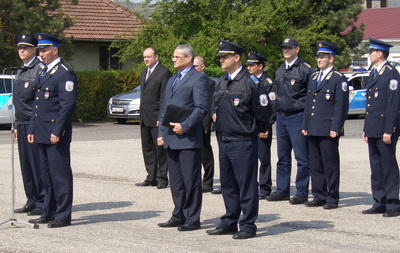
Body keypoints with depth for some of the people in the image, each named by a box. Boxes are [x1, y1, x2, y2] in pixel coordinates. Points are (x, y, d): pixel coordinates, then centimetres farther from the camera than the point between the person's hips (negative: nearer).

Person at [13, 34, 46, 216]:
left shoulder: (40, 69, -9)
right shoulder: (21, 71, 18)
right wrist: (16, 125, 20)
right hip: (22, 124, 9)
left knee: (38, 164, -5)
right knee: (26, 164, 11)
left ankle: (43, 203, 0)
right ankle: (32, 201, 18)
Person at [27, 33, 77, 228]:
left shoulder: (65, 73, -10)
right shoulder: (44, 73, 18)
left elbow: (68, 104, -17)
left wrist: (57, 131, -20)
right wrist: (32, 129, 16)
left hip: (56, 133, -9)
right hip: (43, 133, 9)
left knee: (60, 174, -4)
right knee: (47, 174, 13)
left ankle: (63, 216, 0)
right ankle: (49, 213, 21)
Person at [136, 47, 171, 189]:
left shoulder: (164, 73, -8)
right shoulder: (144, 73, 19)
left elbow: (164, 97, -13)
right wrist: (141, 115, 16)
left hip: (156, 118, -8)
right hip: (145, 118, 9)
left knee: (160, 149, -3)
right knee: (147, 149, 11)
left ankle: (162, 178, 2)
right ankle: (151, 177, 17)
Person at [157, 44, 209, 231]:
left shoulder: (198, 79, -5)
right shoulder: (172, 80, 22)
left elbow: (201, 108, -14)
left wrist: (184, 126, -20)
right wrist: (161, 133, 14)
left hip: (188, 138, -9)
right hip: (171, 139, 9)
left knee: (191, 180, -4)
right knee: (175, 180, 12)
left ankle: (192, 219, 1)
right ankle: (179, 216, 20)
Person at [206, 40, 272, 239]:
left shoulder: (251, 82, -12)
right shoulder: (221, 82, 12)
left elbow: (264, 111, -9)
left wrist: (259, 130, 1)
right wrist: (216, 116, 12)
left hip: (243, 142, -8)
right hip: (224, 140, 8)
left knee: (247, 185, -2)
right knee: (227, 185, 14)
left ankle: (248, 226, 5)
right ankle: (229, 223, 23)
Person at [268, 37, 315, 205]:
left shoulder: (305, 69, -7)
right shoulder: (280, 71, 15)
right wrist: (277, 112, 16)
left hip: (298, 117, -7)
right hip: (281, 117, 7)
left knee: (301, 157, -3)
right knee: (283, 157, 11)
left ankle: (302, 192, 1)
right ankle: (282, 190, 18)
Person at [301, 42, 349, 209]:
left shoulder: (339, 79, -5)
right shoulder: (313, 77, 18)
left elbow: (341, 106, -9)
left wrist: (335, 128, -15)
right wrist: (305, 126, 14)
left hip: (328, 130, -7)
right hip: (313, 130, 7)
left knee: (331, 165, -2)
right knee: (315, 165, 10)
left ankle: (332, 199, 4)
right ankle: (319, 197, 17)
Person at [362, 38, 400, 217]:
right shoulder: (373, 75, 17)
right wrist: (366, 129, 18)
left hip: (385, 129, -9)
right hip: (373, 129, 9)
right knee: (376, 167, 11)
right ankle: (380, 203, 17)